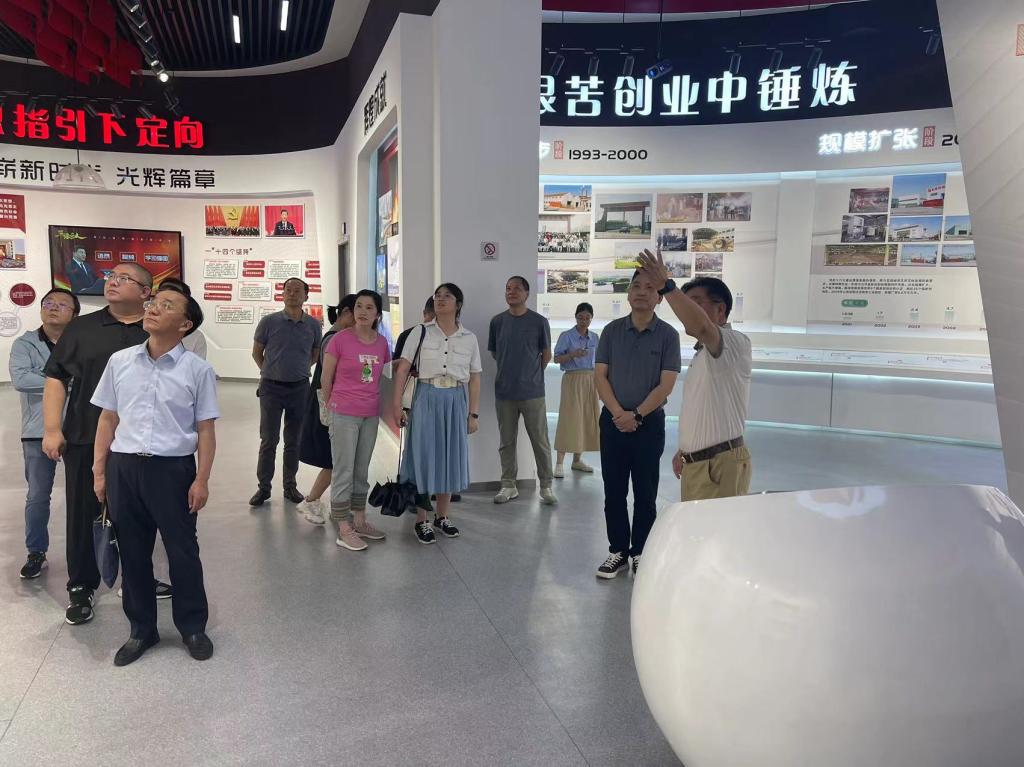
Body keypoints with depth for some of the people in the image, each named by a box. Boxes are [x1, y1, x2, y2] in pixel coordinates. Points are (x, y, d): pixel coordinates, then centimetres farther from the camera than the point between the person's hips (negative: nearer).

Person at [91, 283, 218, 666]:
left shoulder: (198, 370, -5)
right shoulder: (120, 361, 4)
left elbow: (205, 429, -3)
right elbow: (108, 419, 10)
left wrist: (201, 480, -7)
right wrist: (99, 471, 8)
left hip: (173, 468, -3)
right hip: (124, 467, 3)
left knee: (183, 552, 8)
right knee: (132, 553, 13)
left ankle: (192, 627, 27)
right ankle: (142, 629, 31)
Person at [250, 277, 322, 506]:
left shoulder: (313, 325, 0)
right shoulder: (269, 322, -5)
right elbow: (257, 353, 7)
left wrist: (299, 369, 9)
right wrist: (270, 372, 10)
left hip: (299, 388, 2)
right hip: (271, 387, -2)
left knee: (293, 440, 10)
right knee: (268, 440, 1)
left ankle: (290, 485, 22)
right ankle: (263, 486, 12)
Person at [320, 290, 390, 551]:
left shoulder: (382, 343, 3)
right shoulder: (340, 339, -11)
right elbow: (326, 379, -2)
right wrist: (331, 408, 7)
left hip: (371, 415, 5)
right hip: (344, 415, -5)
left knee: (362, 471, 16)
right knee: (344, 472, 2)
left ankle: (359, 521, 28)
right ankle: (344, 530, 10)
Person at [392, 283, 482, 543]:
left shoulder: (469, 338, 4)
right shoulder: (421, 332, -2)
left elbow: (474, 379, 7)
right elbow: (402, 370, -4)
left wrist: (473, 414, 5)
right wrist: (397, 405, -9)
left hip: (455, 401, 2)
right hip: (426, 399, -2)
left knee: (450, 458, 10)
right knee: (424, 457, 2)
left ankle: (442, 516, 27)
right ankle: (421, 521, 16)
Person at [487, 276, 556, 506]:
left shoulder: (539, 322, -3)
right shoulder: (497, 321, 4)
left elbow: (546, 355, 7)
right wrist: (510, 369, 12)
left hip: (532, 392, -2)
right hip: (504, 391, 2)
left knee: (540, 441, 3)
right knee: (506, 442, 10)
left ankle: (546, 485, 14)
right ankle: (508, 485, 21)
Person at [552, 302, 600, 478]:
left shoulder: (594, 338, 10)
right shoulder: (566, 336, -5)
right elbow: (557, 358, -9)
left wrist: (598, 382, 12)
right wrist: (572, 354, -25)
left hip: (590, 380, 5)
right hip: (572, 379, -5)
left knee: (587, 419, 6)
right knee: (569, 419, -8)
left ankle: (577, 460, 17)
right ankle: (559, 463, -5)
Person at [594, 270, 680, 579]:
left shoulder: (667, 335, -4)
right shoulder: (612, 330, 3)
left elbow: (666, 384, -8)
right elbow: (600, 375, 0)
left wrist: (637, 415, -14)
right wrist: (618, 413, -12)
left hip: (649, 423, -2)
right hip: (613, 421, 2)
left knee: (645, 494, 6)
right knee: (613, 492, 8)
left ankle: (640, 553, 20)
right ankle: (618, 551, 21)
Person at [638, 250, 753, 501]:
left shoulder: (736, 342, -11)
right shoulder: (702, 353, 20)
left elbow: (700, 326, -35)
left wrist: (666, 285, -33)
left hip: (721, 464, -9)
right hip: (693, 462, 9)